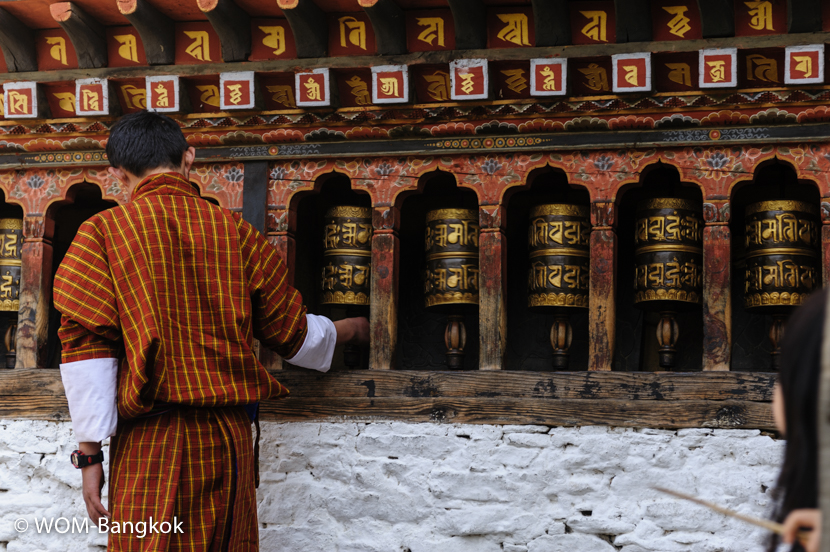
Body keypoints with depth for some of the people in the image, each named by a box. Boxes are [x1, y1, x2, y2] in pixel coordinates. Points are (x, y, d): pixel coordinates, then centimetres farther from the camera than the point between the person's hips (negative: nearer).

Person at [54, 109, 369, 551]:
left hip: (147, 439, -2)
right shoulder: (235, 231, 5)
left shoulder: (102, 231, 0)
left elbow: (86, 342, -7)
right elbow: (291, 332, 11)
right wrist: (348, 330, 33)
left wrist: (90, 454, -4)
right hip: (228, 436, 2)